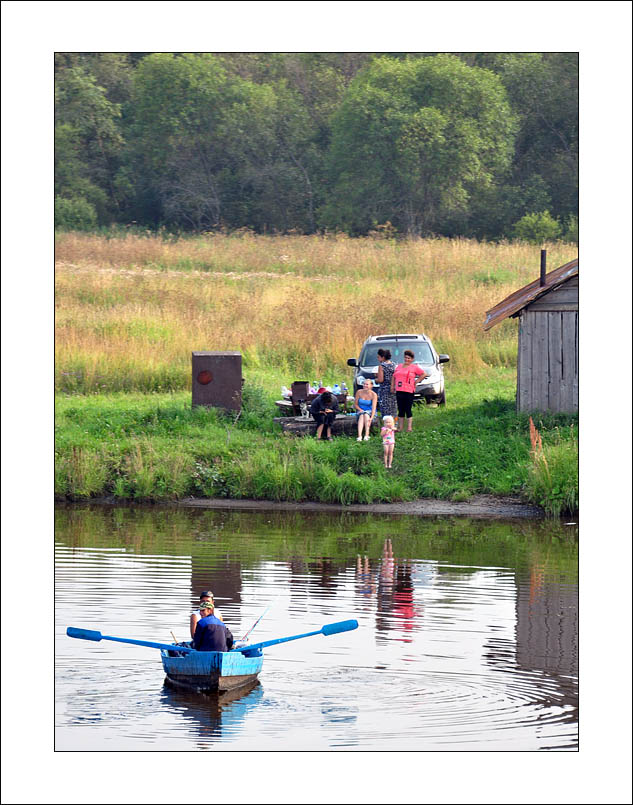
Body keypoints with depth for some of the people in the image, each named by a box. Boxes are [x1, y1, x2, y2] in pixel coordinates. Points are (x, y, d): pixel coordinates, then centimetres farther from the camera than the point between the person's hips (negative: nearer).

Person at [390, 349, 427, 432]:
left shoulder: (414, 367, 2)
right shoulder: (399, 366, 17)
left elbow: (424, 374, 2)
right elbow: (393, 376, 25)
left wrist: (416, 382, -2)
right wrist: (392, 385, 12)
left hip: (409, 391, -5)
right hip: (399, 391, 5)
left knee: (408, 410, -5)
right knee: (401, 410, 8)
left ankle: (409, 428, -1)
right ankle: (399, 428, 12)